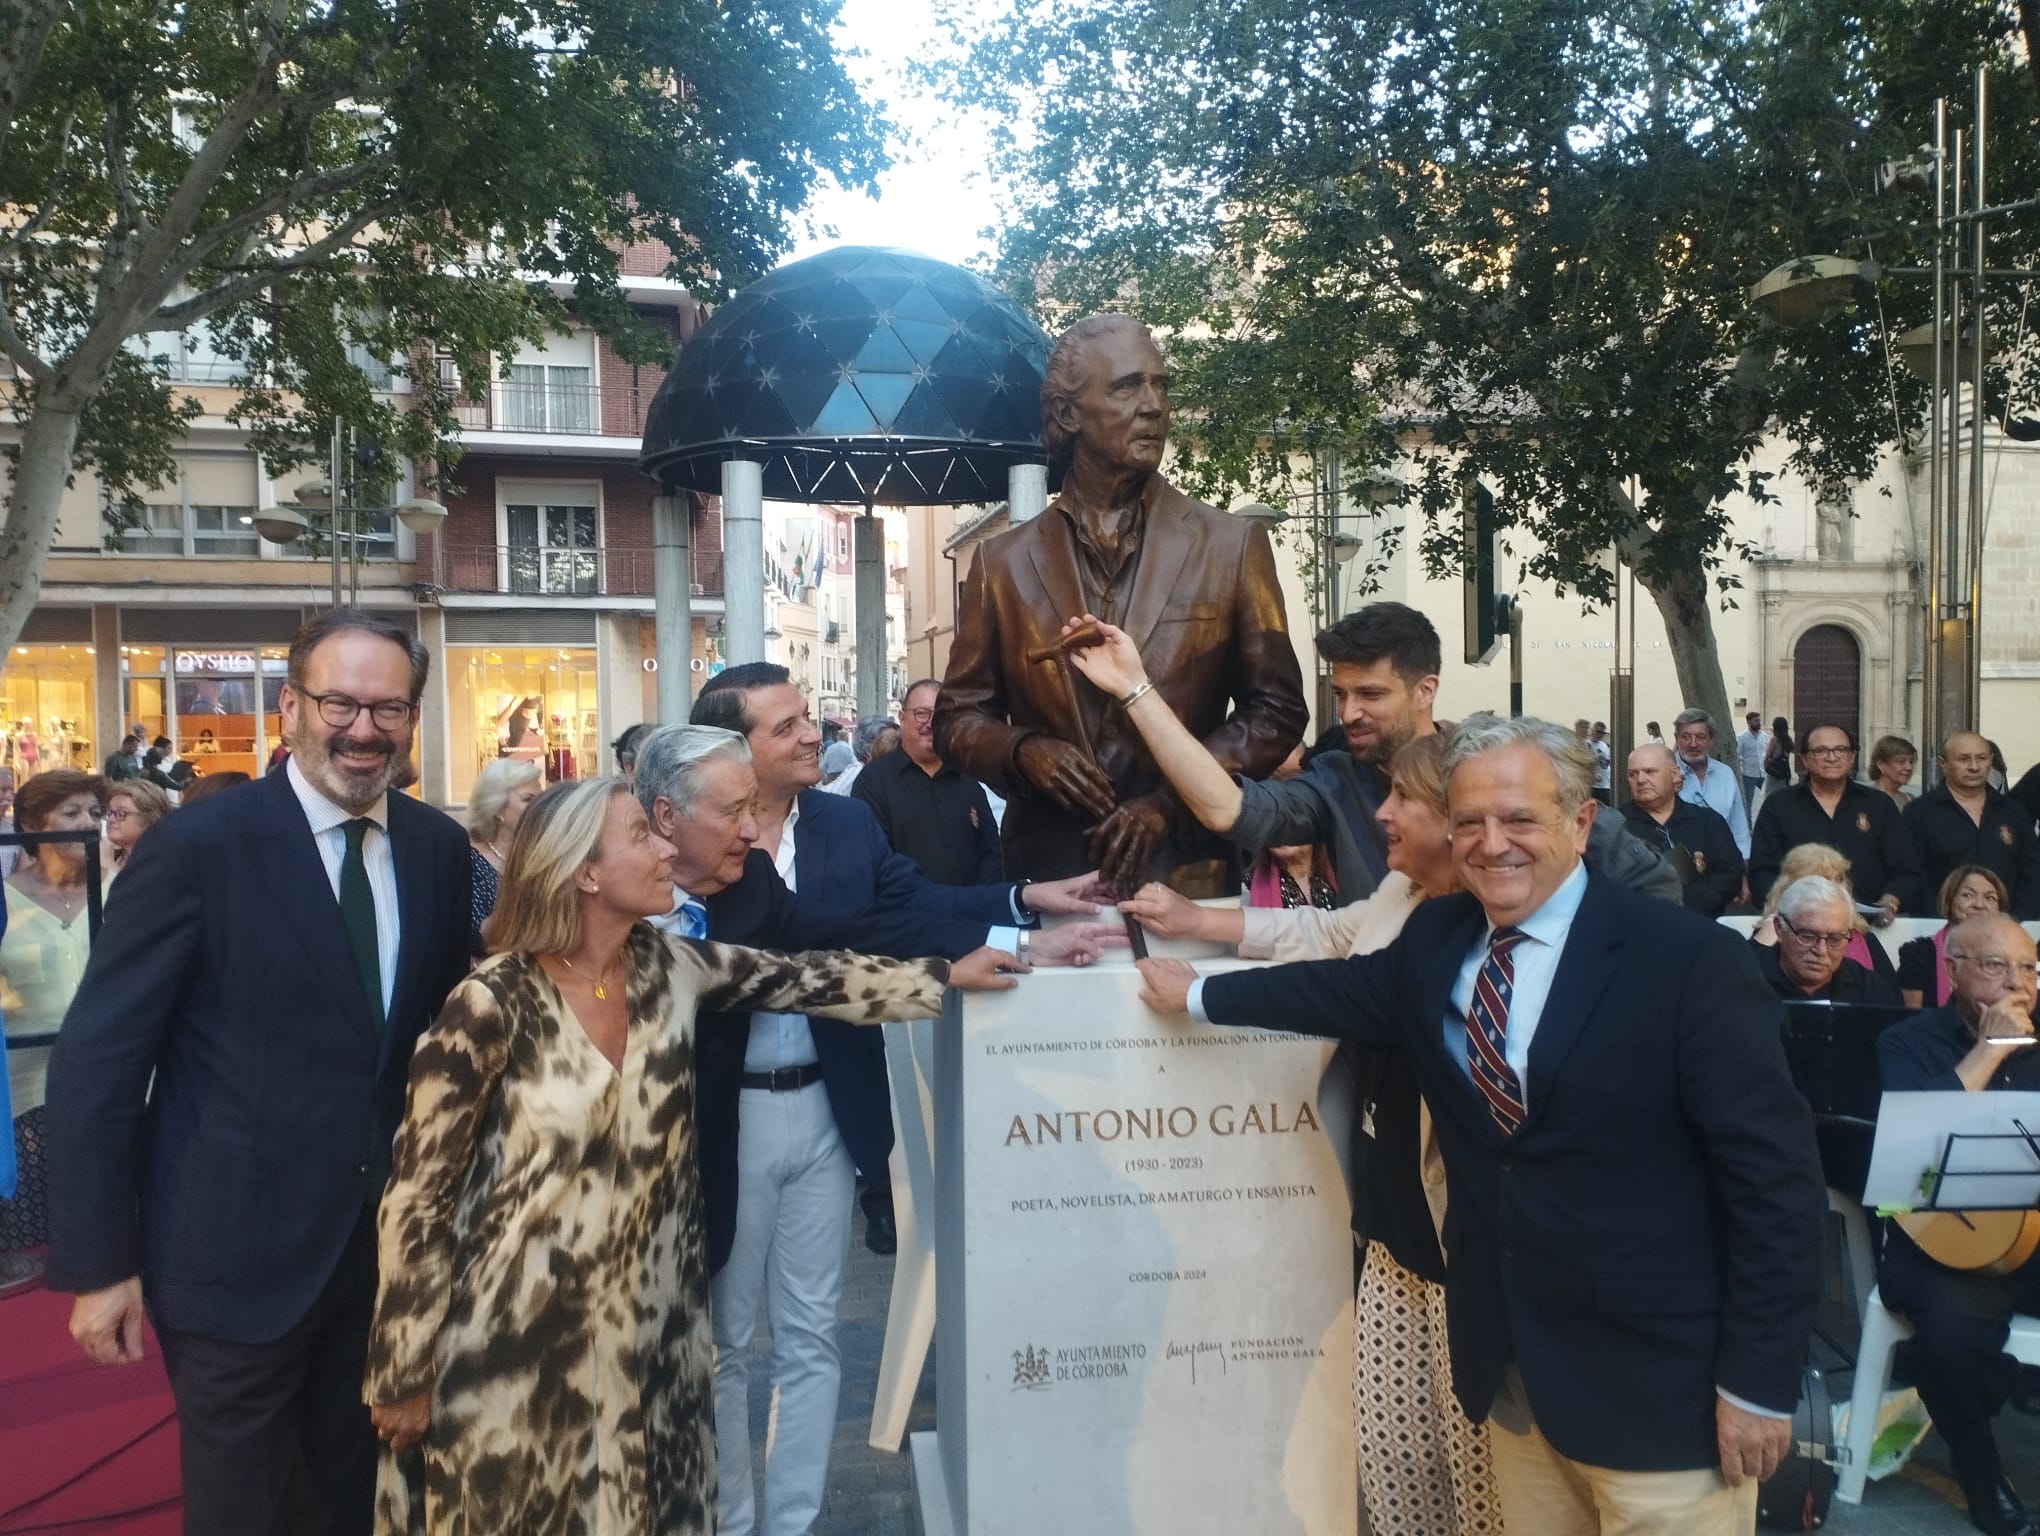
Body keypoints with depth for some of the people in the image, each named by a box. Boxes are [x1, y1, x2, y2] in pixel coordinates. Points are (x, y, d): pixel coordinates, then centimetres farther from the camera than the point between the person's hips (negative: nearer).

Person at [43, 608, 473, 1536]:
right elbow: (96, 1064, -12)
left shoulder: (439, 849, 0)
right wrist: (98, 1262, -11)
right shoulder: (200, 843, -14)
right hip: (238, 1248, -4)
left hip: (394, 1238, 5)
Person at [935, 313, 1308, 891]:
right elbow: (958, 717, 8)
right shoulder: (1004, 560, 4)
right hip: (1049, 873, 1)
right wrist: (1022, 752, -12)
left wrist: (1171, 801, -11)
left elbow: (1275, 710, 1)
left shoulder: (1232, 544, 0)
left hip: (1188, 874, 0)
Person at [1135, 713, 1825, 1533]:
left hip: (1659, 1381, -5)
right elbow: (1346, 989, 21)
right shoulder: (1436, 939, 2)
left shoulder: (1690, 960, -15)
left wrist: (1758, 1381, -13)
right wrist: (1198, 993, 29)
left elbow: (1774, 1174, -14)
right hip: (1511, 1364, 5)